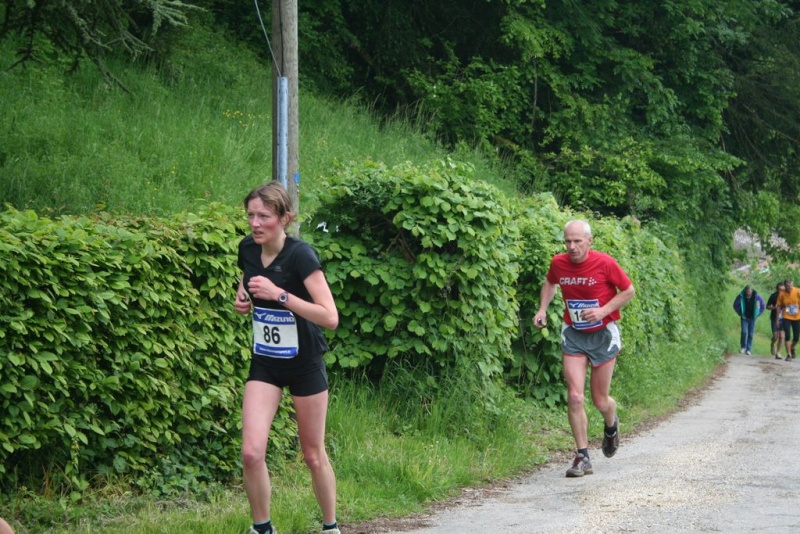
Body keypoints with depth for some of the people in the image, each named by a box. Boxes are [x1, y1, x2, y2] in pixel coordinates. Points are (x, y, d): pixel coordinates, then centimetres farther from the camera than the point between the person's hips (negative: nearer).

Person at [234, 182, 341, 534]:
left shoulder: (300, 254, -21)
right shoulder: (248, 249, -4)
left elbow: (330, 317, -27)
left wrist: (279, 294, -33)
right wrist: (242, 300, -5)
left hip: (304, 364, -4)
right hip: (264, 363, 4)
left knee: (313, 455, 8)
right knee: (251, 452, -9)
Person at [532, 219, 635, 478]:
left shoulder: (605, 263, -17)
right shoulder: (558, 263, -6)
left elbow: (628, 291, -5)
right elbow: (550, 283, 17)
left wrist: (603, 310, -18)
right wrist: (542, 309, 2)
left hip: (603, 334, -2)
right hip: (573, 335, 2)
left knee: (600, 401, 5)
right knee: (574, 396, -11)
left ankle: (611, 426, 43)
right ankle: (582, 458, -4)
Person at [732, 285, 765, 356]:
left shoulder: (756, 297, -10)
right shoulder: (741, 296, -10)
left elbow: (762, 306, 4)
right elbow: (735, 305, 5)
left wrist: (757, 314, 1)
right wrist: (740, 313, 1)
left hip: (752, 318, 0)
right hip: (744, 318, 0)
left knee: (751, 334, 1)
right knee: (744, 332, -14)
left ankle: (748, 349, 9)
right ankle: (743, 347, 3)